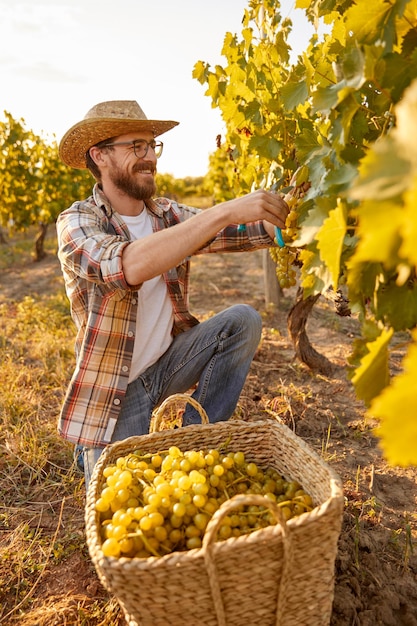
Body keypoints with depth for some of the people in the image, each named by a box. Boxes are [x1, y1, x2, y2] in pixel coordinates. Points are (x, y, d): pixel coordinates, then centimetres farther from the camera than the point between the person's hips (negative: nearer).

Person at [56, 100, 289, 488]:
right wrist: (224, 212, -40)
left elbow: (247, 231, -10)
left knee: (243, 320, -16)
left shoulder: (168, 215, 0)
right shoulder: (76, 223, -16)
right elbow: (128, 266, -37)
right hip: (113, 385, -4)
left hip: (169, 361, 4)